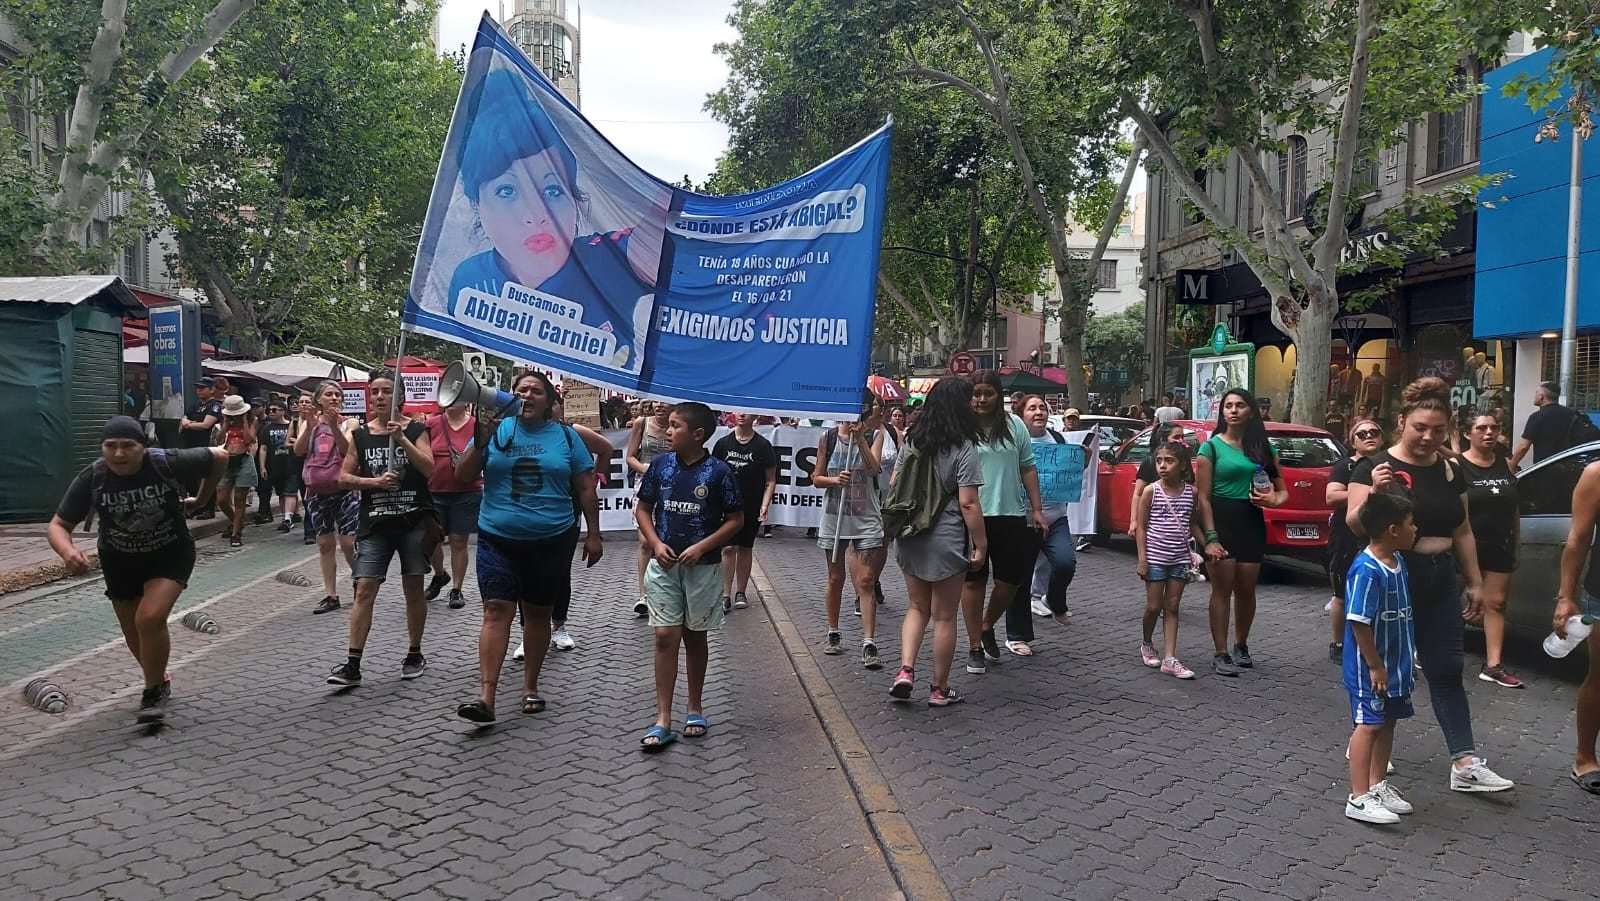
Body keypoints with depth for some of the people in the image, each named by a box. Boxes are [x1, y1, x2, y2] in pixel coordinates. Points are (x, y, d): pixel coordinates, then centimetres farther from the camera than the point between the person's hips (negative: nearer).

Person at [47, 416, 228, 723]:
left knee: (150, 619, -24)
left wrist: (202, 498, 0)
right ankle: (160, 680, 43)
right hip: (119, 562, 3)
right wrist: (67, 552, -37)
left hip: (170, 555, -3)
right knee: (136, 636, 13)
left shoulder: (168, 464, -27)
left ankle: (154, 692, -3)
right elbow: (58, 525, -15)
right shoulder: (91, 479, -21)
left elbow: (220, 456, -11)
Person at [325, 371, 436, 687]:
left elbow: (429, 468, -12)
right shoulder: (359, 434, 7)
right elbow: (344, 478, 6)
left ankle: (415, 655, 20)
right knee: (364, 589, -4)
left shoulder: (415, 430, 1)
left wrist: (401, 438, -20)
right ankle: (353, 665, -3)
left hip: (414, 519, -1)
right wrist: (375, 482, -11)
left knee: (413, 587, 6)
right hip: (375, 522, 2)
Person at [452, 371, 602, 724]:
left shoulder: (565, 435, 3)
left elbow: (585, 489, 6)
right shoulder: (496, 430, 2)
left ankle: (530, 687, 24)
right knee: (496, 611, -8)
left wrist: (593, 535, 3)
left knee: (538, 614, 10)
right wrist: (480, 442, -15)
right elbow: (462, 478, 0)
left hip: (552, 541, 1)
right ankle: (485, 697, -10)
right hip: (499, 539, 0)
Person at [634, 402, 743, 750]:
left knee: (695, 636, 11)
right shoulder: (660, 464, 0)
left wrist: (702, 546, -14)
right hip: (664, 564, 2)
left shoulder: (718, 471, -8)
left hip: (702, 567, -2)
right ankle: (663, 720, 1)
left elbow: (736, 519, -4)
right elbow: (643, 508, 8)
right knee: (665, 637, -2)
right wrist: (656, 543, -7)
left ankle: (695, 708, 26)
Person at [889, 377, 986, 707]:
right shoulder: (964, 448, -14)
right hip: (946, 543, -5)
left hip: (910, 539, 5)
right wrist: (981, 544, -9)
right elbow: (968, 503, -17)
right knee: (944, 617, 7)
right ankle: (940, 689, 16)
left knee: (917, 608, 19)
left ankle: (905, 670, 2)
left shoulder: (912, 441, 5)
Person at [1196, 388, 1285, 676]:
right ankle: (1220, 654, 4)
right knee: (1222, 589, -2)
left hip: (1252, 523, 4)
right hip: (1222, 520, -4)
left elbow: (1283, 491, 13)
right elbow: (1203, 496, -7)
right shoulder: (1211, 446, -3)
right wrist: (1210, 537, -15)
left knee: (1246, 590, 10)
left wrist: (1275, 500, -11)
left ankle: (1241, 646, 28)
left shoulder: (1264, 448, 9)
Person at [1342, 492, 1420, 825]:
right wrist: (1375, 667, -20)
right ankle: (1359, 798, 2)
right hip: (1370, 669, -9)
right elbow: (1359, 622, -23)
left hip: (1395, 665, 9)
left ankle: (1378, 785, 30)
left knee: (1388, 723, 16)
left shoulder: (1398, 561, 5)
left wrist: (1406, 661, 20)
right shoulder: (1366, 570, -24)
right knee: (1369, 725, -4)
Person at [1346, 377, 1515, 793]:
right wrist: (1373, 494, -32)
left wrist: (1475, 582, 13)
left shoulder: (1451, 471, 8)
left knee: (1447, 671, 5)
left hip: (1438, 583, 5)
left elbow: (1463, 531, 14)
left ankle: (1465, 763, 6)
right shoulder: (1376, 466, -9)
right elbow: (1354, 524, -13)